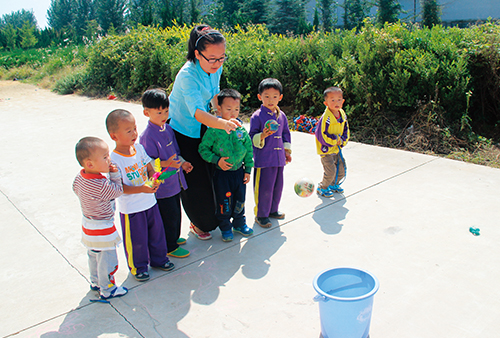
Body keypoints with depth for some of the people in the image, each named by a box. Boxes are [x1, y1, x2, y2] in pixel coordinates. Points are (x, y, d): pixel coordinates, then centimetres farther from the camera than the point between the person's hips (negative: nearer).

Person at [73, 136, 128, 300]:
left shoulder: (80, 177, -8)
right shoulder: (102, 185, -34)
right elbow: (118, 191, -19)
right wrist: (114, 175, -14)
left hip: (88, 224, 9)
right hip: (102, 229, -9)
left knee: (94, 256, 27)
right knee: (107, 259, 11)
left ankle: (96, 282, 47)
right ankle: (107, 289, 28)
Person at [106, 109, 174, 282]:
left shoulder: (139, 148, -2)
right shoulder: (114, 160, -21)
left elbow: (150, 168, 5)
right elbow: (119, 188, -21)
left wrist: (154, 179, -16)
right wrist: (141, 189, -31)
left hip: (150, 202, 6)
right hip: (131, 209, -6)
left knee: (156, 233, 20)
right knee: (136, 240, 11)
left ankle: (159, 258, 43)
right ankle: (138, 266, 35)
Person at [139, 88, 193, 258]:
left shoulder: (168, 128, 5)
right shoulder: (147, 136, -21)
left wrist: (182, 162, 7)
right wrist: (165, 164, -32)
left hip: (174, 181, 8)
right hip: (161, 185, -8)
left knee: (176, 212, 22)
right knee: (168, 216, 2)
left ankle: (173, 238, 43)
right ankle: (169, 247, 20)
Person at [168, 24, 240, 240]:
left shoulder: (216, 68, -10)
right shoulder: (187, 75, -33)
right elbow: (197, 112, -45)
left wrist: (223, 116, 2)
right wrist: (222, 123, -62)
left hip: (203, 129, 7)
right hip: (182, 132, -7)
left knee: (210, 172, 14)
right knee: (194, 180, 1)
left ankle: (211, 217, 37)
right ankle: (199, 223, 25)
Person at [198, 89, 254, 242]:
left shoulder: (241, 130, -3)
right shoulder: (214, 130, -14)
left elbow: (249, 149, 6)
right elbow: (203, 149, -8)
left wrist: (248, 169, 6)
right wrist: (217, 160, -19)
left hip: (239, 171, 4)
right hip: (222, 173, -3)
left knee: (240, 200, 16)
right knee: (224, 202, 8)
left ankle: (239, 223, 38)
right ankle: (225, 228, 28)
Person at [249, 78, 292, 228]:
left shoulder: (282, 116, 9)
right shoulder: (257, 116, -10)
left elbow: (286, 134, 21)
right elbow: (252, 137, -10)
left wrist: (287, 150, 18)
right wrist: (261, 136, -28)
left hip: (279, 158, 7)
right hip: (263, 159, -6)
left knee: (277, 185, 16)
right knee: (264, 188, -1)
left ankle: (273, 210, 35)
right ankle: (261, 215, 15)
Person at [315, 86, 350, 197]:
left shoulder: (342, 114, 1)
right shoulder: (326, 118, -24)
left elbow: (345, 131, 13)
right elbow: (321, 136, -25)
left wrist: (342, 140, -5)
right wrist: (336, 139, -17)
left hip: (337, 149, 8)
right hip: (326, 151, -8)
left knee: (341, 170, 15)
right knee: (330, 172, -8)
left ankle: (334, 184, 41)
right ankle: (322, 188, 17)